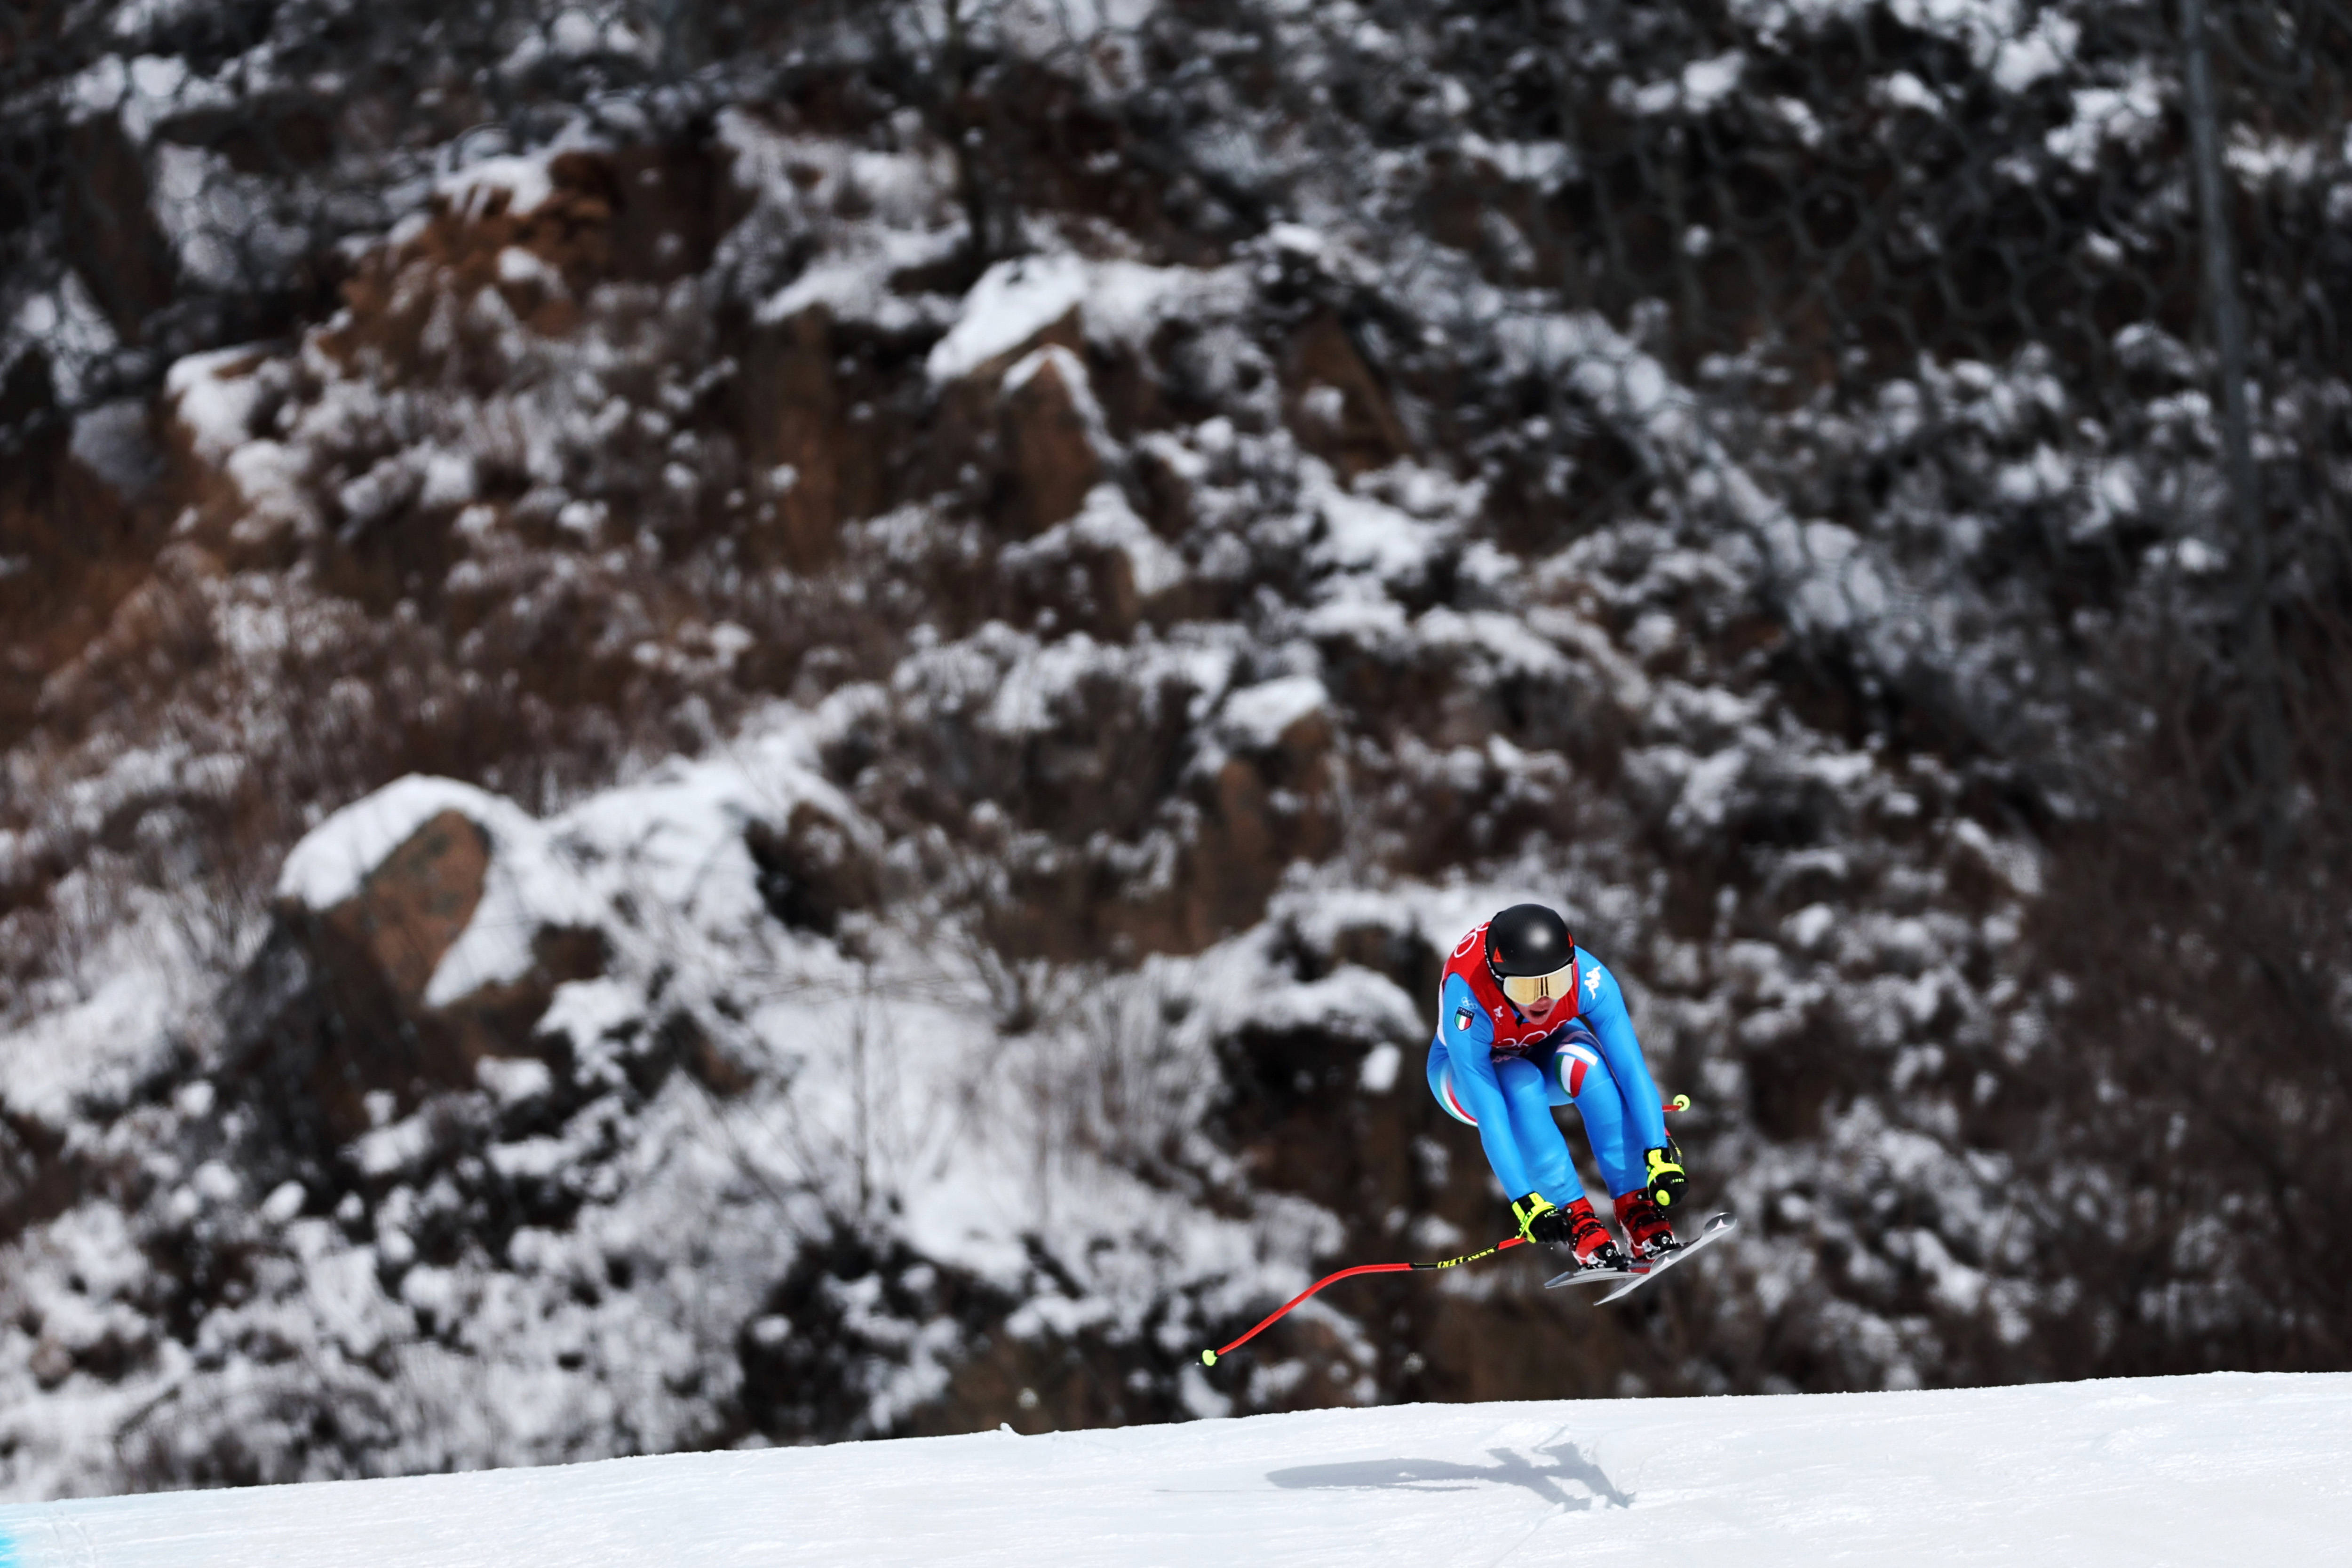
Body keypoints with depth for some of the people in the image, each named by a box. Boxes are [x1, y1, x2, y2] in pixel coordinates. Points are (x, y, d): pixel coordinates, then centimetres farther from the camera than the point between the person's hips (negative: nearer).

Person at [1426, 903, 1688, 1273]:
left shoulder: (1587, 978, -33)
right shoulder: (1468, 1000, -39)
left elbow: (1632, 1069, -34)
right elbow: (1489, 1113, -41)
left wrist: (1661, 1155, -44)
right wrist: (1525, 1202, -46)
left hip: (1546, 1049, 2)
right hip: (1470, 1068, -2)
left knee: (1584, 1062, -33)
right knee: (1521, 1085, -36)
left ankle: (1638, 1210, -30)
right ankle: (1579, 1225, -31)